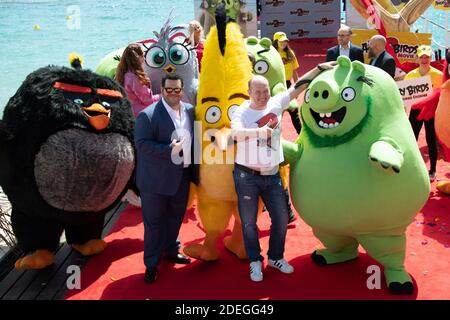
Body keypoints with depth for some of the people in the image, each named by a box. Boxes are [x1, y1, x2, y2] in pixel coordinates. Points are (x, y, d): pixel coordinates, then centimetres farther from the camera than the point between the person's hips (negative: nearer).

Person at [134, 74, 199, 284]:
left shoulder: (190, 111, 5)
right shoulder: (148, 115, -15)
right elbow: (142, 144, -20)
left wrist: (194, 170, 10)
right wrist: (169, 150, -27)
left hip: (182, 176, 6)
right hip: (156, 179, -6)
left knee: (176, 217, 21)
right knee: (154, 222, 5)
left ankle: (171, 250, 41)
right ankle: (151, 264, 17)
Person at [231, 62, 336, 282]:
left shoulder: (276, 103, 0)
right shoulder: (242, 112, -13)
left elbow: (298, 86, 3)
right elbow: (235, 133, -33)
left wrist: (320, 68, 0)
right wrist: (259, 132, -47)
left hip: (272, 175, 4)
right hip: (247, 176, -4)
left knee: (281, 218, 11)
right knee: (249, 222, 7)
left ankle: (275, 257, 33)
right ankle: (255, 262, 26)